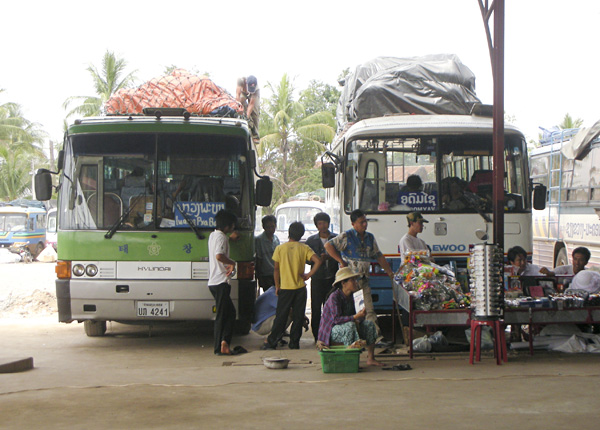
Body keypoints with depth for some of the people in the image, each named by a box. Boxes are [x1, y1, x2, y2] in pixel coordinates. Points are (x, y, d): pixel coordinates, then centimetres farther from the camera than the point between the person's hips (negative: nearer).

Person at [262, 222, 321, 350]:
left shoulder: (280, 248, -3)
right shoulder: (304, 248, -2)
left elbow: (276, 269, -1)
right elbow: (318, 261, -14)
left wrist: (277, 285, 8)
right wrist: (308, 275, -4)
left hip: (285, 287, 0)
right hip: (300, 287, 0)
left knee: (281, 316, 6)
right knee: (298, 317, 8)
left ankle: (271, 342, 6)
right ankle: (294, 343, 9)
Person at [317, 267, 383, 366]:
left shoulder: (350, 296, 5)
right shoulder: (335, 297, -20)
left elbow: (353, 315, 6)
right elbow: (336, 319, -29)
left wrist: (360, 315, -18)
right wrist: (355, 317, -36)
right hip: (330, 331, -9)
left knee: (369, 324, -6)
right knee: (350, 325, -36)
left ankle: (370, 358, -9)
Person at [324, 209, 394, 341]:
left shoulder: (370, 237, 15)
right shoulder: (346, 236, -4)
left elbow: (378, 256, 22)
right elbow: (328, 245, -11)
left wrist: (389, 272, 19)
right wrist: (341, 261, -11)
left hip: (364, 279, 5)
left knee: (369, 308, -1)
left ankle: (377, 336, -6)